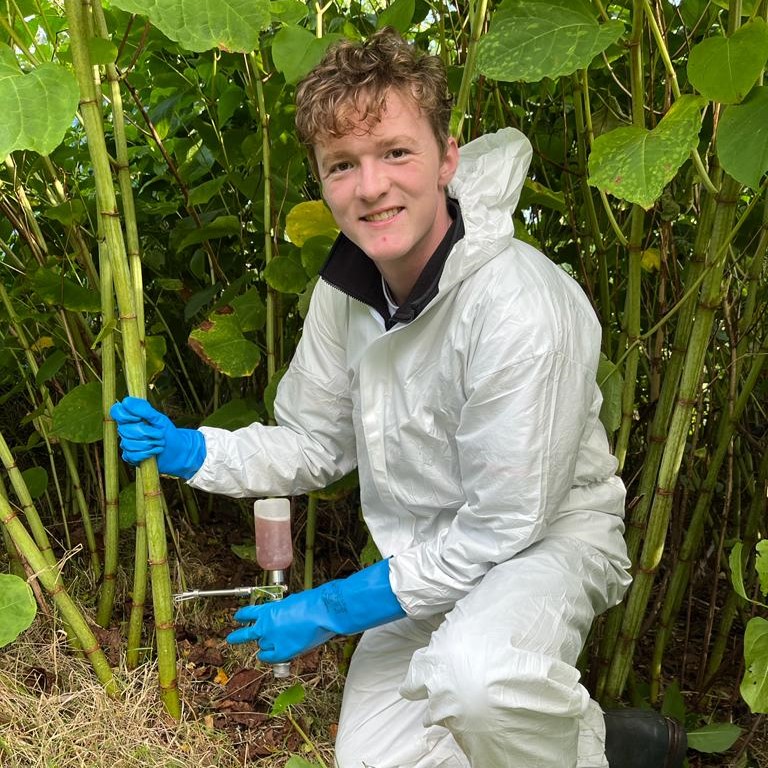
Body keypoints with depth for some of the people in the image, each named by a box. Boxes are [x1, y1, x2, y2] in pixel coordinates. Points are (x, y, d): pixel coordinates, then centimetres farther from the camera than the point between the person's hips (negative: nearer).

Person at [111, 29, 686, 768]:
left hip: (547, 537, -6)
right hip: (427, 558, 6)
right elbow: (315, 443, 5)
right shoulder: (344, 289, -6)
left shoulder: (523, 311, -29)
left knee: (477, 678, -37)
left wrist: (333, 609, -18)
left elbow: (502, 530, -24)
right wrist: (188, 451, -12)